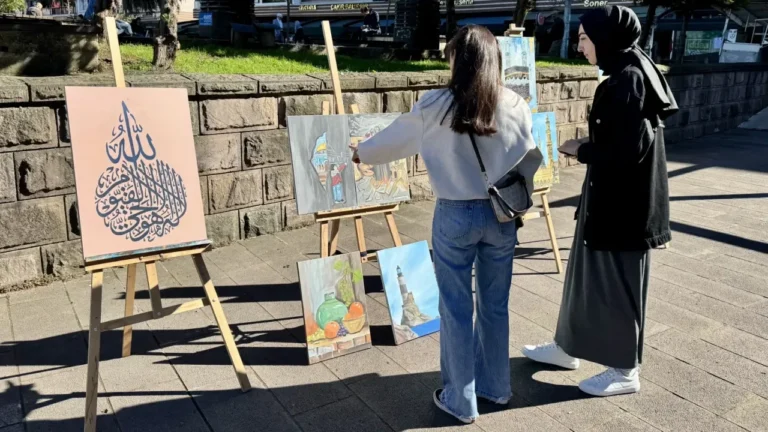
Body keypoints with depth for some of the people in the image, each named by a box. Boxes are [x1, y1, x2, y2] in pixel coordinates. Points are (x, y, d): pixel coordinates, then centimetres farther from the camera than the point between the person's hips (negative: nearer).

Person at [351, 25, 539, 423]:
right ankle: (495, 386, 37)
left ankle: (460, 400, 24)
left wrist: (361, 154, 22)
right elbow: (529, 164, 3)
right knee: (495, 306, 18)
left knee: (456, 310, 10)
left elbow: (395, 138, 4)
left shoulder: (435, 106, -11)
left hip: (455, 216, -3)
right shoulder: (515, 106, -4)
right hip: (501, 216, 3)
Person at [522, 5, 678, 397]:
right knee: (586, 273, 18)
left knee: (617, 282, 4)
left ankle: (625, 371, 22)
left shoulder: (630, 79, -20)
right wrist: (586, 147, 3)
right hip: (609, 196, 10)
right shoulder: (623, 75, 10)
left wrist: (582, 151, -11)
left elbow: (629, 148, -24)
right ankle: (568, 347, 34)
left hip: (625, 201, -10)